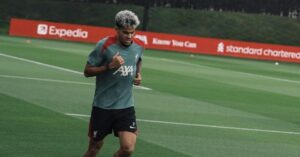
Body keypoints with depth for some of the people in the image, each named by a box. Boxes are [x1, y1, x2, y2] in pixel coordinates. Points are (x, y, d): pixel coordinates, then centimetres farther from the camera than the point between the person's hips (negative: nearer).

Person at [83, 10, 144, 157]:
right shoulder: (104, 45, -14)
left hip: (126, 106, 3)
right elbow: (87, 71, -10)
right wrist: (109, 66, -24)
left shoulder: (139, 46, 0)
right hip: (102, 106, -3)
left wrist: (138, 74, 4)